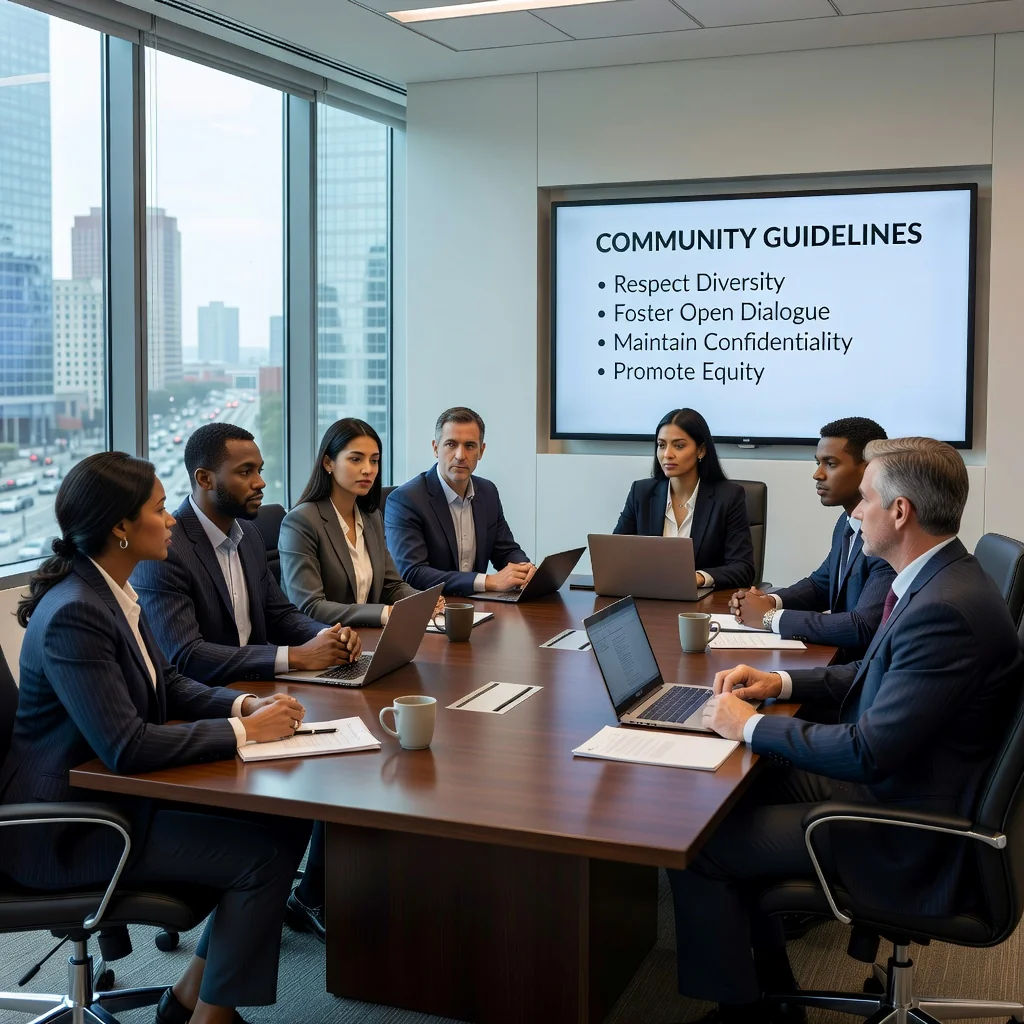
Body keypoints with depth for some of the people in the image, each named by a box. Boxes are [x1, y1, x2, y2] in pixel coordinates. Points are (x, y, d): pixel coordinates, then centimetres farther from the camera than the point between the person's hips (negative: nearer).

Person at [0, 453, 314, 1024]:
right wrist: (245, 730, -22)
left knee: (287, 821, 1)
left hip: (117, 786, 9)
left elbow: (169, 686, 13)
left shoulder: (113, 592, 4)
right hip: (69, 827, -9)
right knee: (266, 854, -14)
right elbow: (126, 747, -30)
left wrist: (246, 704, -5)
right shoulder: (72, 616, -25)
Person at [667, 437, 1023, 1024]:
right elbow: (875, 676, 17)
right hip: (886, 780, 10)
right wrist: (782, 682, 4)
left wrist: (751, 725, -17)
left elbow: (869, 753, -29)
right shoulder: (938, 580, 3)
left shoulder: (947, 611, -29)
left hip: (908, 837, -10)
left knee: (695, 847, -11)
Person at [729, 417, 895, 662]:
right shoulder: (847, 523, 8)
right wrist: (771, 601, 1)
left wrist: (771, 617, -19)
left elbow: (863, 628, -28)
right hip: (841, 659, 8)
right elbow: (820, 584, 22)